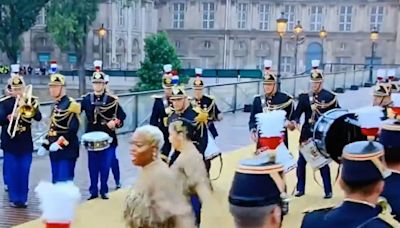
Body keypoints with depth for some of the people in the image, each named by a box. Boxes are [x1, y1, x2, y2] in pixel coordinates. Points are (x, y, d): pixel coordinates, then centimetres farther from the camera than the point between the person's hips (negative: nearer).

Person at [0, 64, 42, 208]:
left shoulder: (30, 101, 4)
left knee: (24, 171, 5)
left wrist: (25, 105, -18)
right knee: (12, 171, 3)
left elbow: (38, 117, -8)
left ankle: (23, 198, 13)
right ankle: (14, 198, 12)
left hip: (26, 142, 1)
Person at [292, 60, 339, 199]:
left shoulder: (330, 97, -4)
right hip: (306, 134, 3)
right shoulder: (304, 97, 4)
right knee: (301, 161, 6)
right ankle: (300, 189, 19)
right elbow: (298, 112, -3)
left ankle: (328, 191, 14)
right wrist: (295, 121, -22)